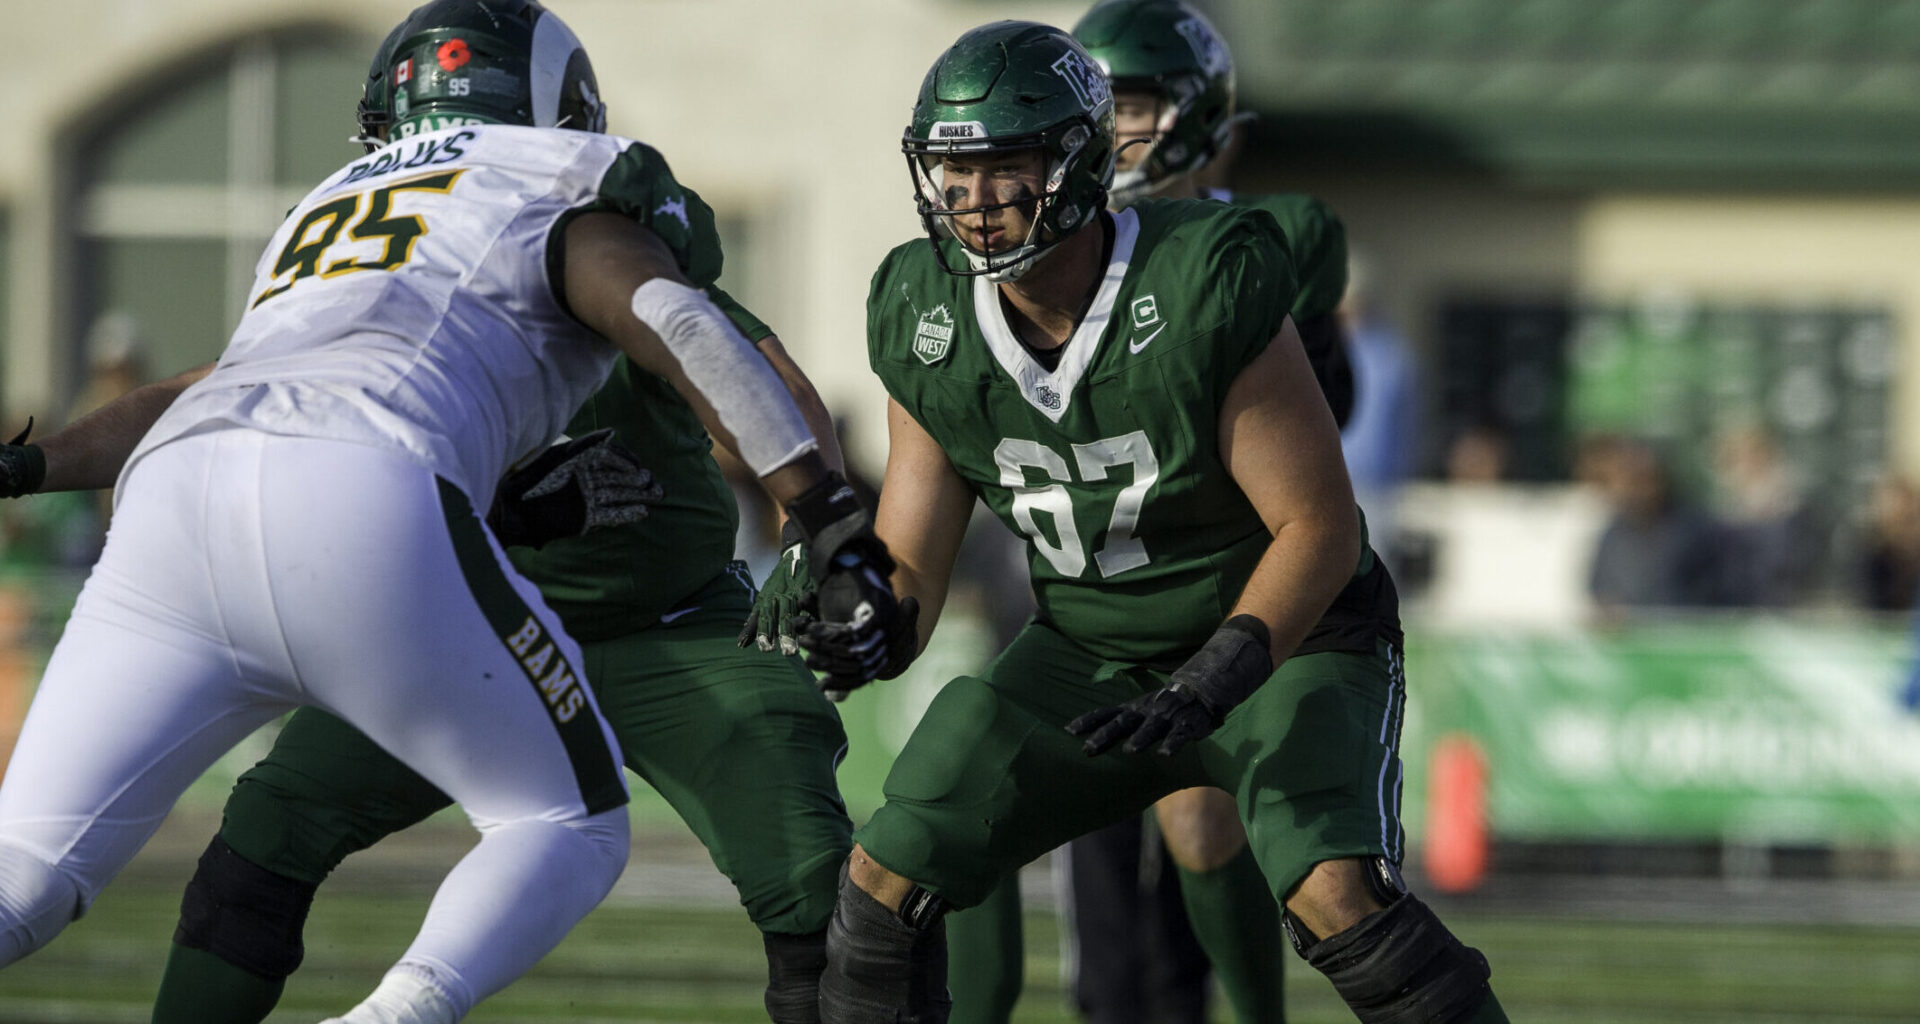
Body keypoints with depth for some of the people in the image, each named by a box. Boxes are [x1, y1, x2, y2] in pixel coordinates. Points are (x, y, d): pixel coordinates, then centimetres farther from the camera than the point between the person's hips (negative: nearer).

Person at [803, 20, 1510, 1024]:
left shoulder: (1207, 289, -27)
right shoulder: (928, 323, -10)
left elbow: (1320, 527, -22)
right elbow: (912, 562, -3)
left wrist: (1207, 686, -33)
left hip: (1283, 638, -5)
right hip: (1089, 653, 5)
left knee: (1338, 900, -29)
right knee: (887, 876, -5)